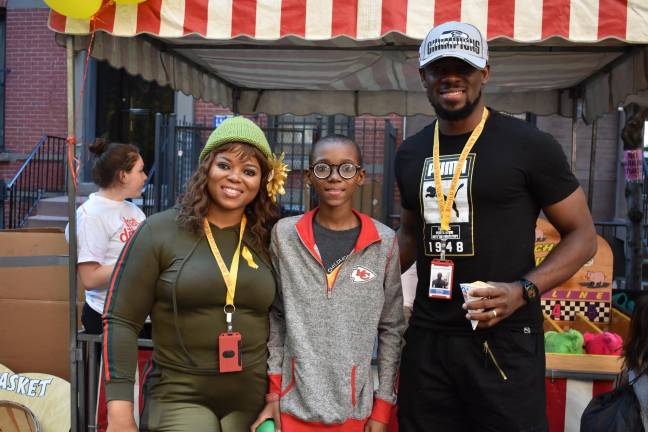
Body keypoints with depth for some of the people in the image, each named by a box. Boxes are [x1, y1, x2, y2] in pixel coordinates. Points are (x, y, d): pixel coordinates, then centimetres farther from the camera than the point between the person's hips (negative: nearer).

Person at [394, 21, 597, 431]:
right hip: (426, 337, 5)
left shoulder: (530, 144, -6)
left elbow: (582, 234, -3)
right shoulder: (410, 153, 9)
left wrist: (524, 290, -17)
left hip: (504, 340, -4)